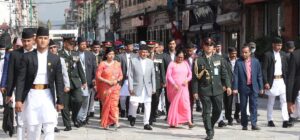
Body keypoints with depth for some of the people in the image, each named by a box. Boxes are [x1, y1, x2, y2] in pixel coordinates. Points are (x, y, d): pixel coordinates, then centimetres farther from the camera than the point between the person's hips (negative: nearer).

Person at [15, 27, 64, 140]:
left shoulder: (55, 59, 4)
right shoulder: (27, 57, 0)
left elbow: (59, 81, 6)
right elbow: (21, 79, -2)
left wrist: (60, 101, 2)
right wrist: (18, 99, -9)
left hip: (47, 95, 0)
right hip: (32, 95, 0)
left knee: (49, 128, -8)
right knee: (32, 128, 7)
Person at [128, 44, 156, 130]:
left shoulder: (150, 62, 10)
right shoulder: (133, 61, 1)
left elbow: (153, 76, 11)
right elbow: (130, 75, -1)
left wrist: (153, 88, 6)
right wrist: (131, 88, -8)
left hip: (147, 88, 3)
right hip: (137, 87, -3)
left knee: (148, 105, 0)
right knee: (134, 103, -11)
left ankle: (146, 123, 9)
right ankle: (132, 116, 19)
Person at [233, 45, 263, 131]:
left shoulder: (255, 61, 3)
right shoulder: (238, 62, -2)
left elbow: (259, 75, 6)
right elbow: (235, 76, -4)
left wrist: (261, 87, 4)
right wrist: (235, 88, -10)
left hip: (253, 87, 1)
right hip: (243, 87, 0)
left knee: (254, 106, -4)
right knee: (243, 107, 6)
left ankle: (254, 124, -2)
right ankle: (244, 124, 14)